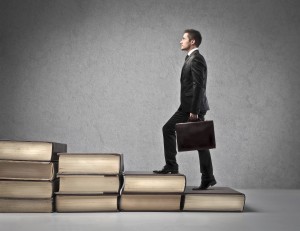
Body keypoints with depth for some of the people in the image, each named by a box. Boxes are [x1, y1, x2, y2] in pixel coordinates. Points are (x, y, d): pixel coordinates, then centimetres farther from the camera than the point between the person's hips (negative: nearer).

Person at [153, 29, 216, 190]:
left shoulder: (196, 59, -14)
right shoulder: (191, 58, 17)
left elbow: (198, 86, -21)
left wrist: (194, 110, -24)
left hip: (194, 107, -10)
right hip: (187, 106, 10)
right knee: (168, 129, 10)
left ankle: (208, 178, 9)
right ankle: (171, 166, 13)